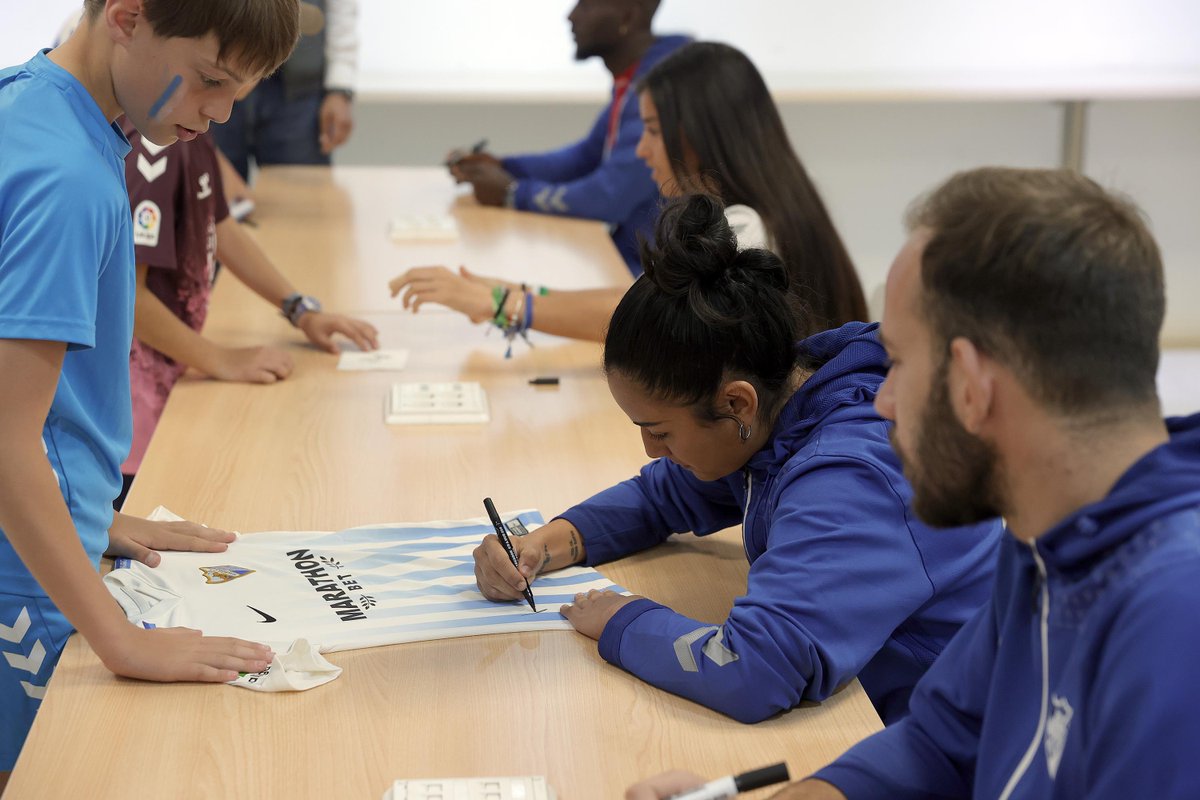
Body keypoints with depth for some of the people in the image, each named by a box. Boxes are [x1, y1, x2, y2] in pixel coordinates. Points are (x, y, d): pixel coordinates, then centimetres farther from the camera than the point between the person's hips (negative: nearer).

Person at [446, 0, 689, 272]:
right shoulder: (631, 81, 9)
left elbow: (609, 198, -27)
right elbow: (586, 157, 20)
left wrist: (512, 193, -12)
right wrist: (500, 167, 4)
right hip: (627, 253, 9)